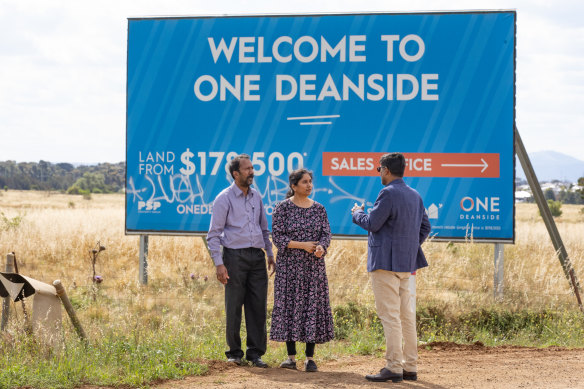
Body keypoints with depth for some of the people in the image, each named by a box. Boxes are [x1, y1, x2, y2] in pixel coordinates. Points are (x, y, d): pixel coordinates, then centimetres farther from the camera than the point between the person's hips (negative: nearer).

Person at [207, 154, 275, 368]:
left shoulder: (256, 197, 13)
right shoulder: (224, 198, -3)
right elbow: (213, 234, -5)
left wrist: (270, 254, 14)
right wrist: (218, 263, -13)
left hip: (257, 256, 5)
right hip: (235, 256, -5)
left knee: (258, 306, 2)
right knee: (234, 308, 0)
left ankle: (255, 352, 9)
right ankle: (234, 352, 10)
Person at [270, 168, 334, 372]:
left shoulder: (319, 209, 7)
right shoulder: (283, 208, -3)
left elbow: (326, 234, 1)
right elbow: (277, 237, -8)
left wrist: (321, 248, -21)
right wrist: (302, 245, -17)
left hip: (313, 266, 3)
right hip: (290, 265, -2)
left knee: (313, 307, 0)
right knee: (290, 306, -1)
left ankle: (310, 358, 4)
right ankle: (291, 357, 6)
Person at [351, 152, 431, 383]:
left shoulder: (388, 193, -14)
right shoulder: (414, 196, 13)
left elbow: (372, 224, -13)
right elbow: (425, 227, 16)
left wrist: (357, 213, 6)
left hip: (385, 261, -9)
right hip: (406, 262, 9)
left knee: (389, 315, -7)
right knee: (406, 314, 11)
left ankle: (394, 368, -7)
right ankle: (410, 367, 14)